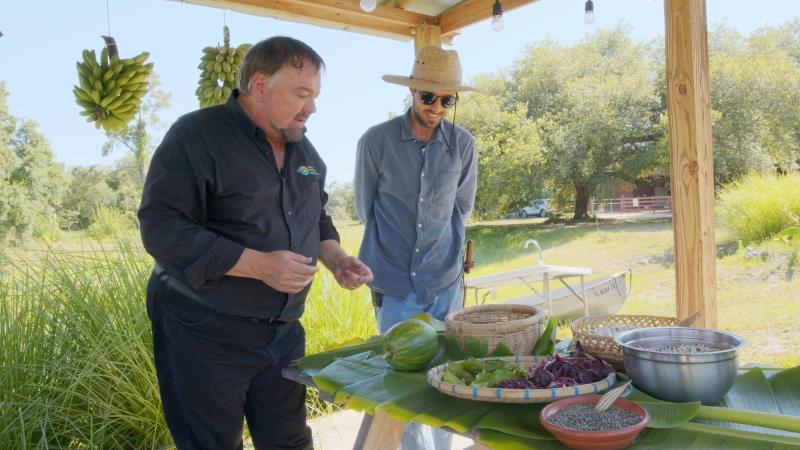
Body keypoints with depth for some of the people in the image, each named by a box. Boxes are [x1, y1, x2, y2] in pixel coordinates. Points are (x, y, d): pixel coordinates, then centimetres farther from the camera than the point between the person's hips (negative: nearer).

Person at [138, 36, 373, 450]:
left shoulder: (303, 148, 8)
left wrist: (336, 259, -2)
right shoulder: (197, 136, -15)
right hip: (206, 337, -6)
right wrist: (258, 265, -27)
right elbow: (162, 229, -22)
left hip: (283, 331, 7)